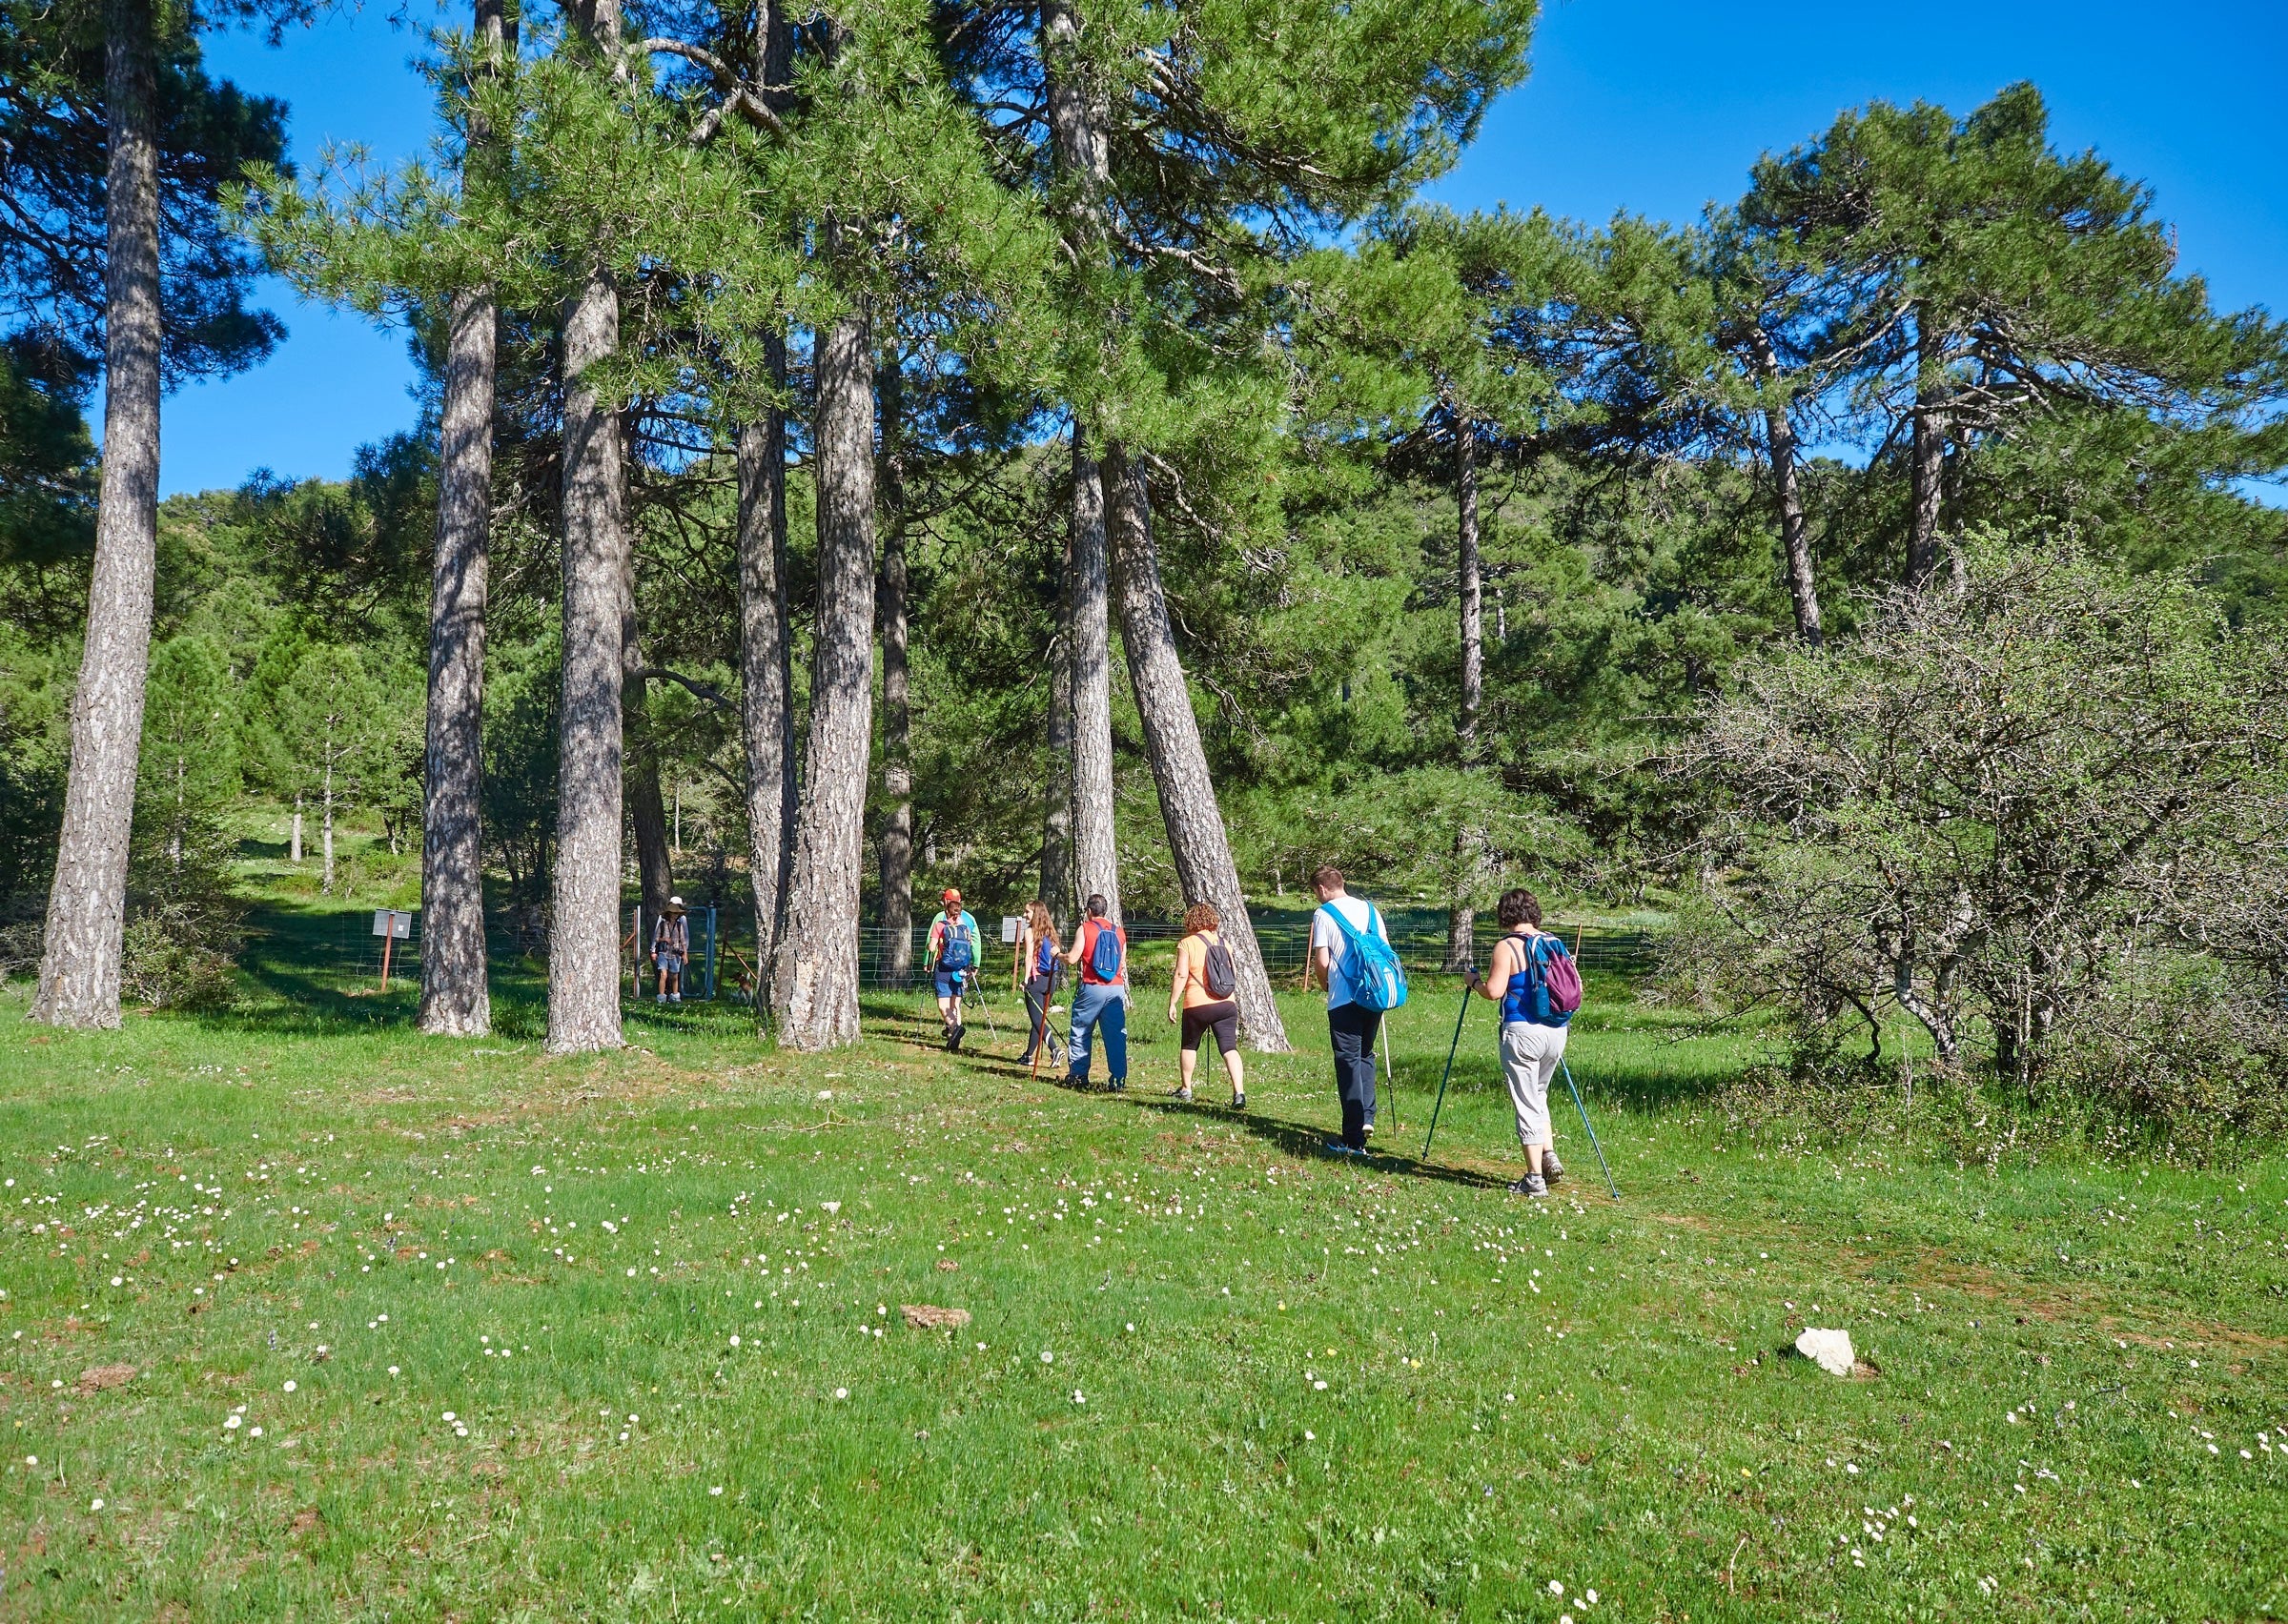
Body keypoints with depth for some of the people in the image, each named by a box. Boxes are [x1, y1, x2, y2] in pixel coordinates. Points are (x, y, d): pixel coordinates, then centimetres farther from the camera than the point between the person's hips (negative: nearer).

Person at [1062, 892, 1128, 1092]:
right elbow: (1123, 964, 13)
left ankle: (1078, 1075, 12)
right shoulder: (1119, 931, 11)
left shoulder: (1085, 929, -1)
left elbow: (1072, 959, -6)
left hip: (1092, 988, -3)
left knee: (1080, 1032, 10)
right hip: (1116, 989, 3)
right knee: (1116, 1035, 3)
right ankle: (1118, 1078, 1)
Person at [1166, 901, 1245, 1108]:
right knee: (1230, 1049, -3)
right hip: (1226, 1005, 3)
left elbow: (1181, 975, -11)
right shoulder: (1223, 943, 10)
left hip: (1197, 1005, -3)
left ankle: (1186, 1090, 28)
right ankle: (1239, 1093, -18)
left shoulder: (1187, 944, -4)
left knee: (1189, 1046, 19)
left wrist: (1172, 1003, -5)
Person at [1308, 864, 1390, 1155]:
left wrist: (1327, 987, 12)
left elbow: (1321, 962, -7)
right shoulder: (1370, 909, 11)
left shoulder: (1323, 914, -4)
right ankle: (1367, 1117, 9)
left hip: (1344, 999, -5)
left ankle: (1354, 1141, -1)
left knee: (1348, 1062, 0)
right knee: (1365, 1055, 22)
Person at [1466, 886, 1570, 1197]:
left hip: (1522, 1032, -6)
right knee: (1538, 1094, 25)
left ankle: (1534, 1179, 3)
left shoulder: (1507, 946, -9)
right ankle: (1550, 1157, 13)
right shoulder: (1553, 943, 9)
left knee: (1526, 1104, 1)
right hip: (1557, 1032, 6)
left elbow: (1493, 991, -16)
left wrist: (1474, 980, 4)